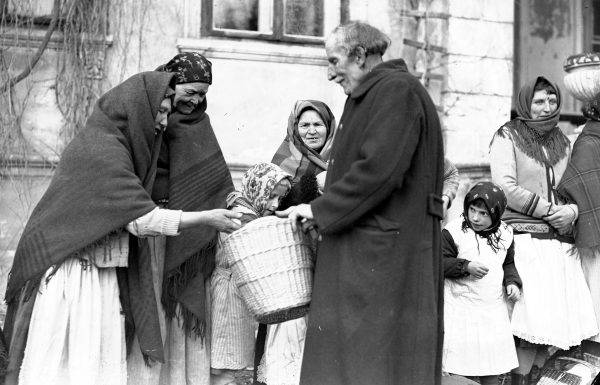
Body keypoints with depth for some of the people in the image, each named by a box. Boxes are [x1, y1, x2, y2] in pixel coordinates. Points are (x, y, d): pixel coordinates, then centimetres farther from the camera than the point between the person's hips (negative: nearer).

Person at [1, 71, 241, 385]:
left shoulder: (117, 145, 15)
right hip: (73, 273, -9)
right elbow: (140, 218, -18)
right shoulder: (101, 149, -14)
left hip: (102, 276, 9)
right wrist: (204, 218, -13)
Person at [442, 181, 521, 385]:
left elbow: (509, 263, 16)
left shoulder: (504, 234, 5)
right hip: (461, 307, -4)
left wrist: (512, 282, 0)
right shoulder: (454, 231, -9)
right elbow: (441, 262, -10)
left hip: (494, 307, 4)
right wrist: (466, 266, -22)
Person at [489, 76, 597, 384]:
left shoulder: (562, 142, 19)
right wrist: (549, 211, -11)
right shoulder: (507, 137, 1)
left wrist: (572, 211, -3)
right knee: (534, 321, -11)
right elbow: (505, 187, -10)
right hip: (525, 240, -6)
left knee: (555, 321, 0)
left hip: (561, 241, 6)